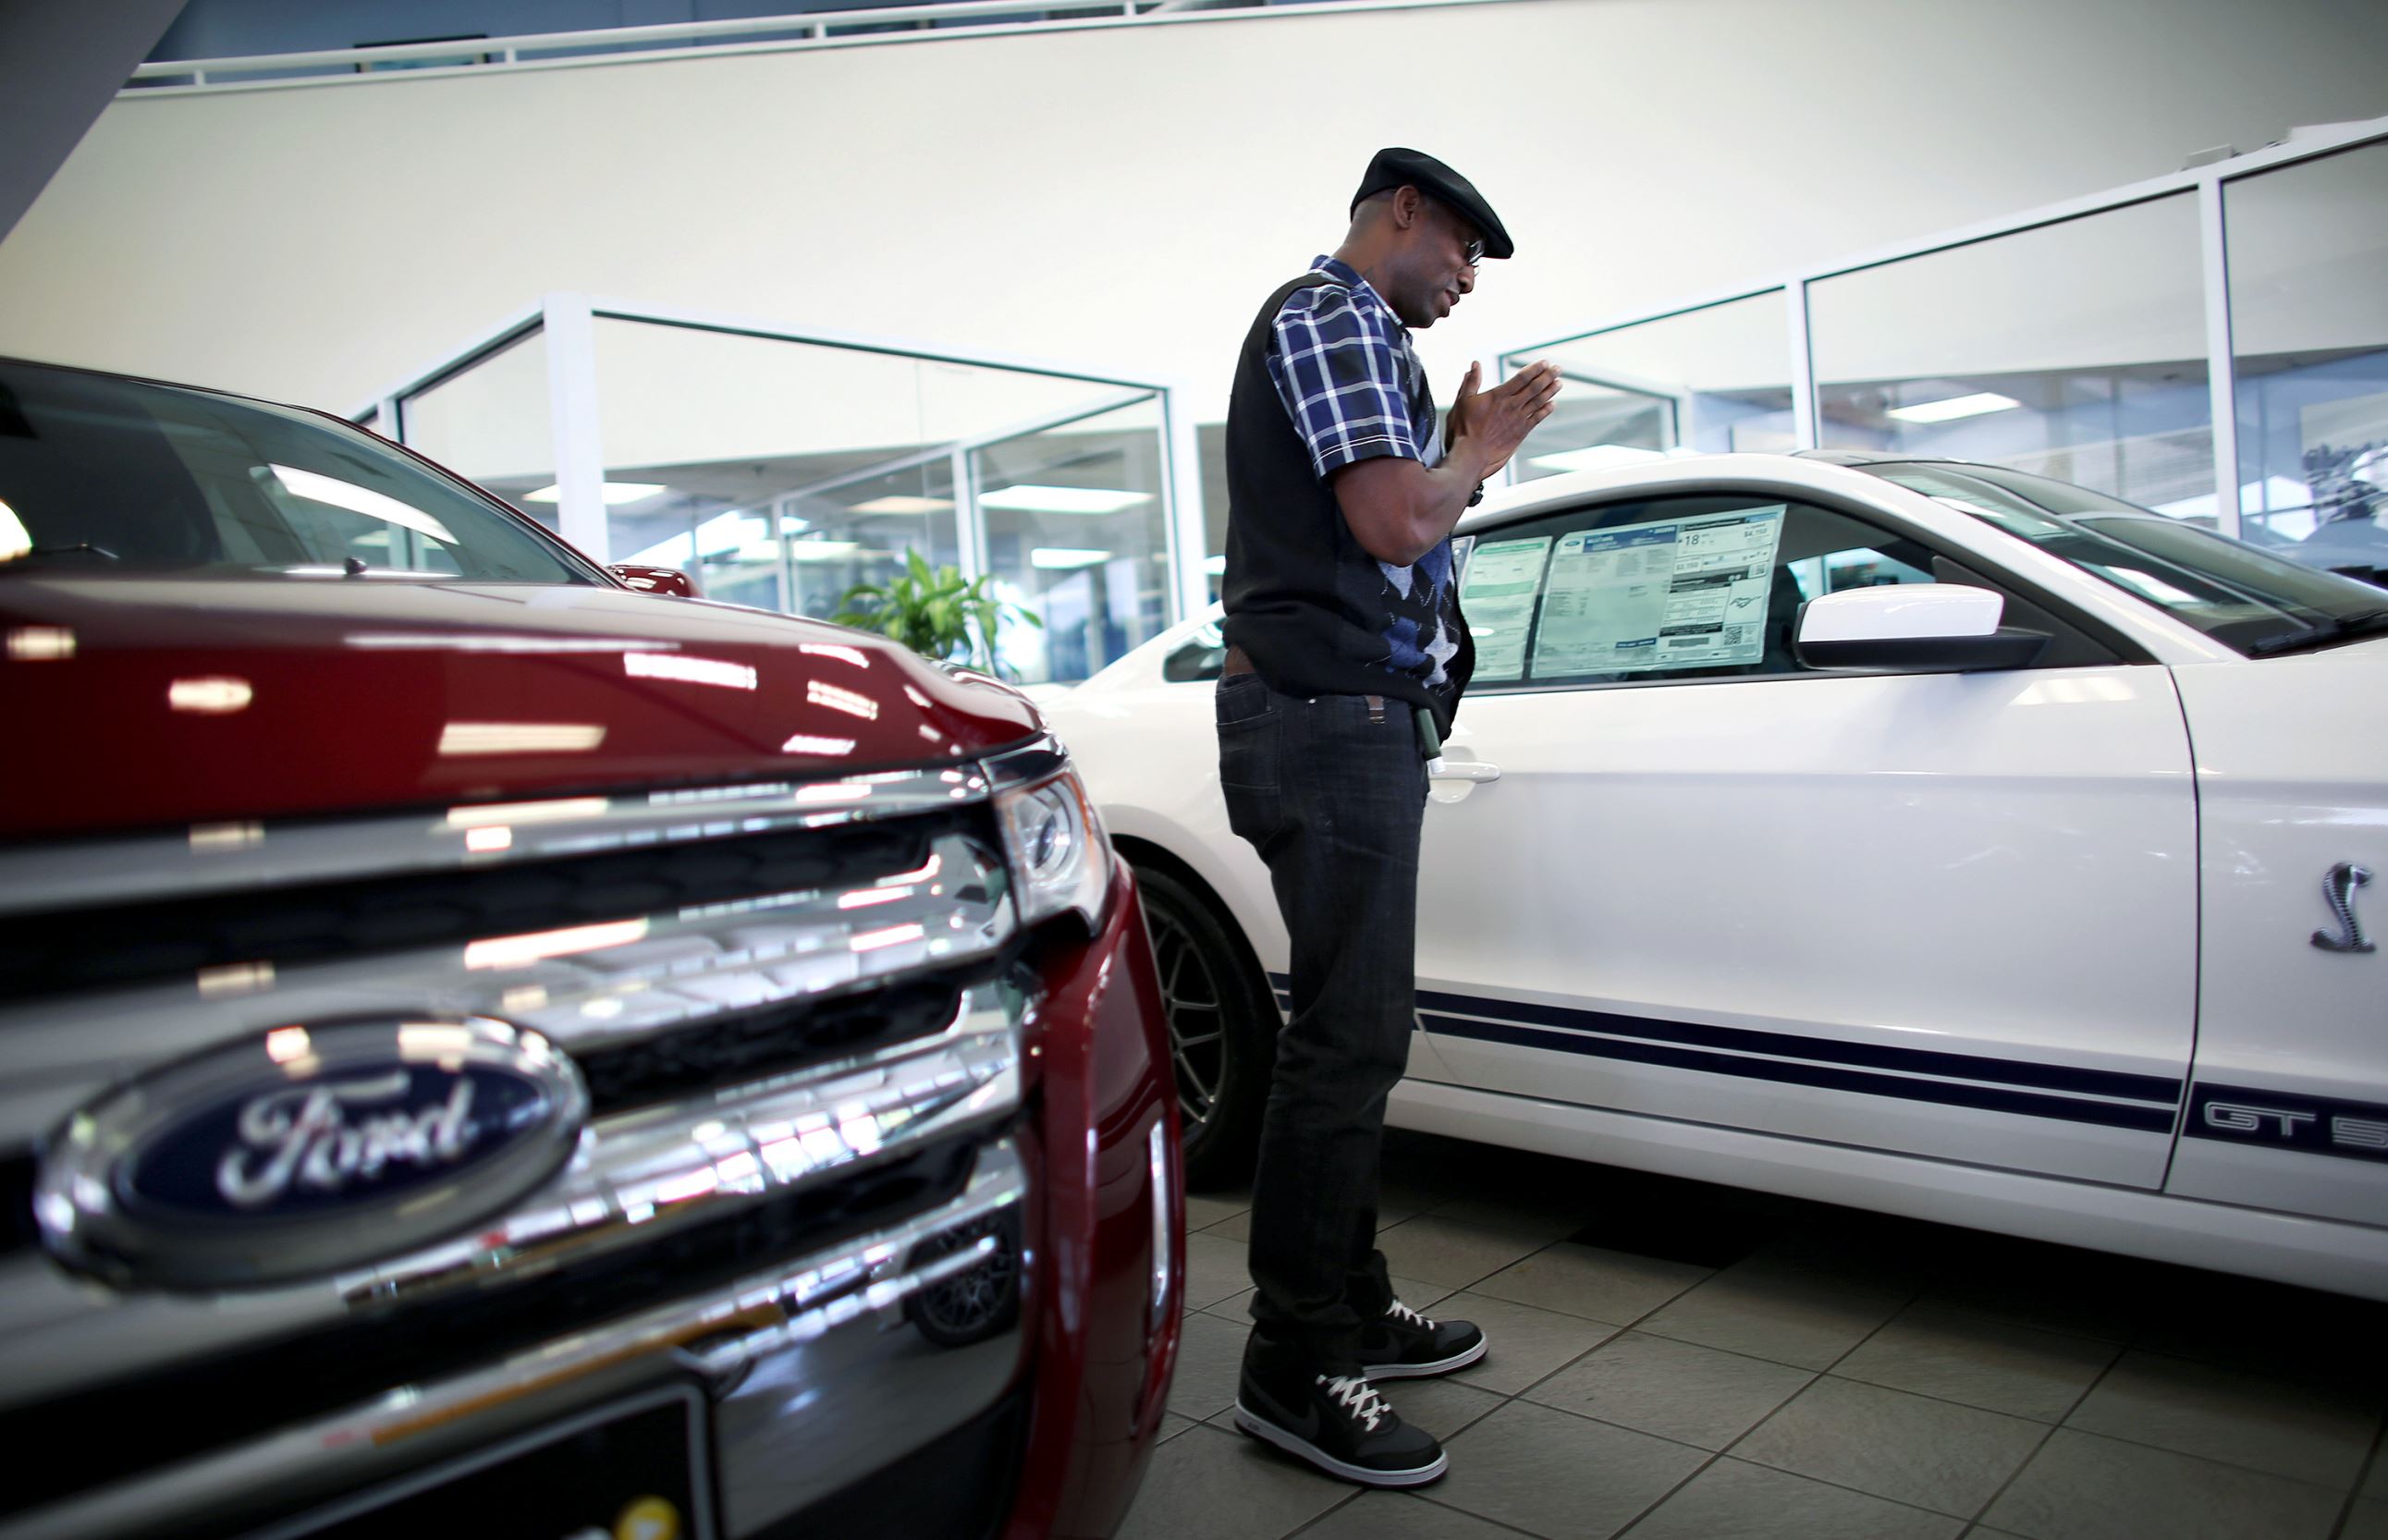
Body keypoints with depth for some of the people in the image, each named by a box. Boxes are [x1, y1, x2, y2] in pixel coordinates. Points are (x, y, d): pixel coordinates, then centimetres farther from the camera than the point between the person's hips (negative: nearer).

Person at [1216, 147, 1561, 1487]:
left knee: (1359, 1028, 14)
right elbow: (1392, 522, -20)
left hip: (1360, 714, 11)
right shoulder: (1333, 314, -6)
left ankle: (1352, 1303, 26)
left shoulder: (1356, 332, 27)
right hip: (1331, 713, -11)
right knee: (1349, 1038, -9)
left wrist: (1466, 444, 16)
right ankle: (1294, 1364, 1)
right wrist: (1486, 445, -2)